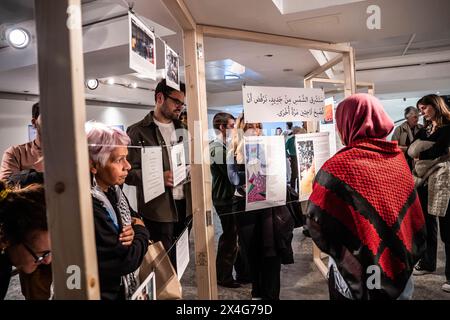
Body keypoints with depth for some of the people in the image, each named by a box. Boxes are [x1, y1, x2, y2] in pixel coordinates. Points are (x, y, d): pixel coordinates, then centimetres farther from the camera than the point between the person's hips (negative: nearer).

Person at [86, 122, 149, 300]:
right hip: (106, 293, -8)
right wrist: (141, 231, -10)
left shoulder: (113, 189, -3)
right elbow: (127, 261, -28)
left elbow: (134, 217, 9)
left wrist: (132, 231, -13)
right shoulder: (87, 207, -31)